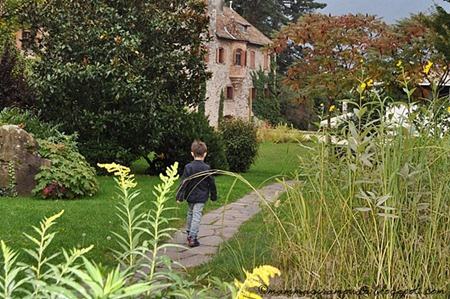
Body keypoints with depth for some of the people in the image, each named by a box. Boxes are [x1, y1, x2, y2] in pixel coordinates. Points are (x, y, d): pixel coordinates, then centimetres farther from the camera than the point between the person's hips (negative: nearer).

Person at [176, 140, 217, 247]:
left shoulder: (188, 167, -9)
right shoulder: (207, 168, -9)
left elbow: (183, 183, -9)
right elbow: (212, 183, -1)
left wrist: (179, 197, -4)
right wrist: (214, 196, 12)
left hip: (190, 196, 2)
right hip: (201, 197, -2)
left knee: (190, 213, 21)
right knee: (197, 216, -2)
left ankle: (189, 233, 33)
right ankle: (192, 237, -8)